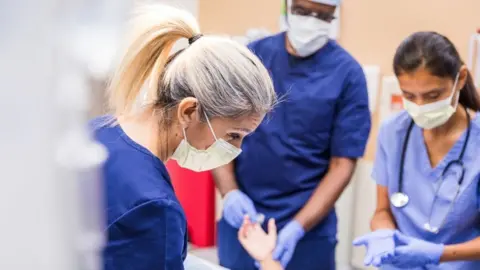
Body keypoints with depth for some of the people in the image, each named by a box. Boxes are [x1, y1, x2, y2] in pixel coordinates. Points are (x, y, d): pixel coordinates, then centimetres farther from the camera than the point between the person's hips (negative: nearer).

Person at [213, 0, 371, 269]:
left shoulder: (347, 74, -6)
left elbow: (342, 164, -7)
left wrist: (297, 227, -17)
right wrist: (230, 192, -11)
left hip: (309, 230, -2)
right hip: (240, 220, 2)